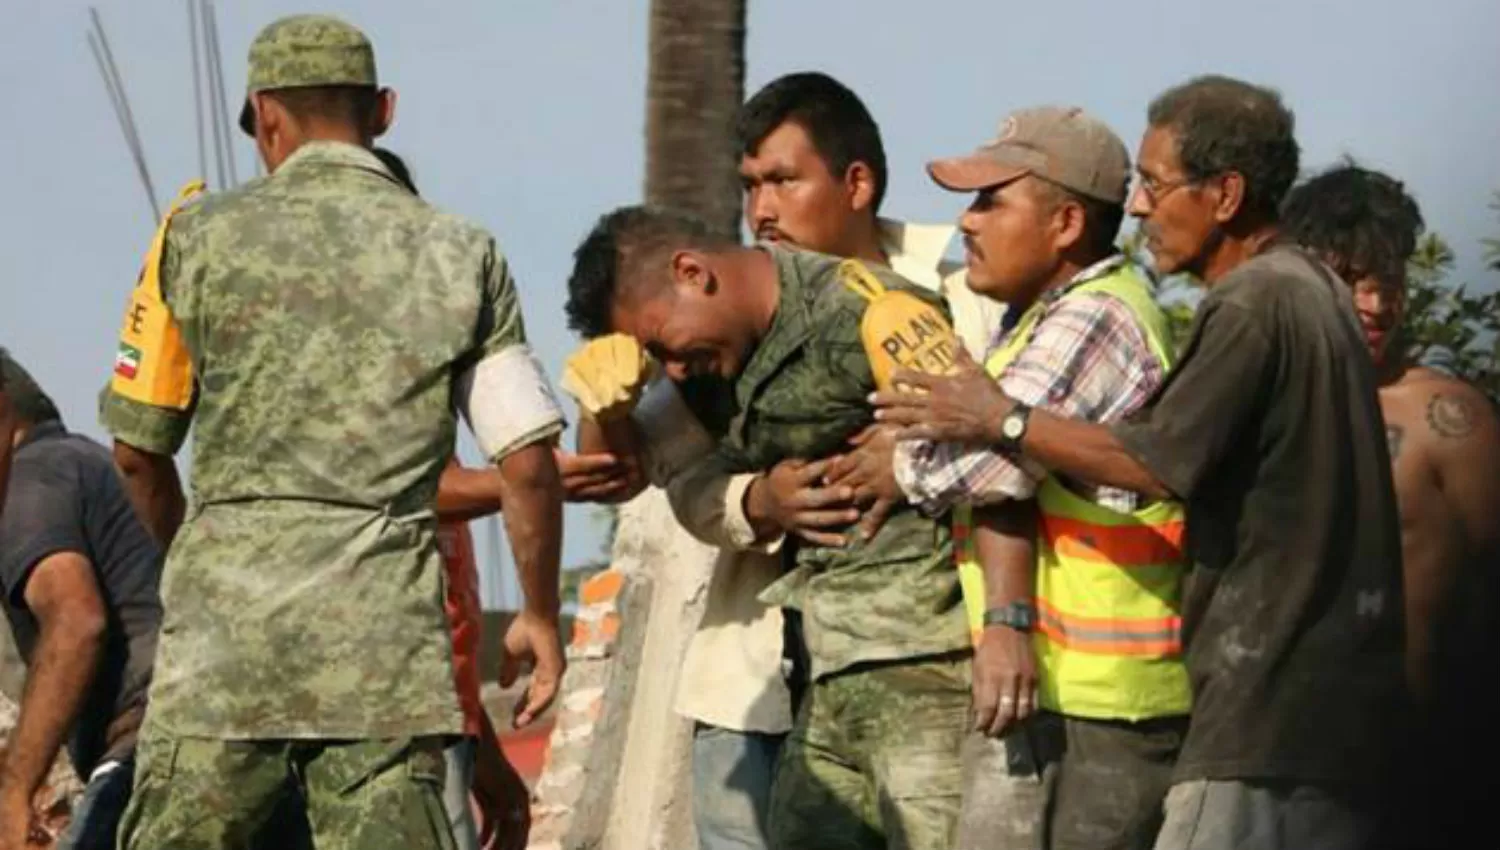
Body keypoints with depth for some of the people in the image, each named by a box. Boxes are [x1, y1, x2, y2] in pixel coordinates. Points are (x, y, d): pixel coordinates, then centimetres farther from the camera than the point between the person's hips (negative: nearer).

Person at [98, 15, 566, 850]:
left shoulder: (201, 238, 3)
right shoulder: (461, 257, 6)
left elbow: (138, 450, 10)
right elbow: (528, 464, 2)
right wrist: (541, 616, 17)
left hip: (228, 624, -1)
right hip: (387, 636, 1)